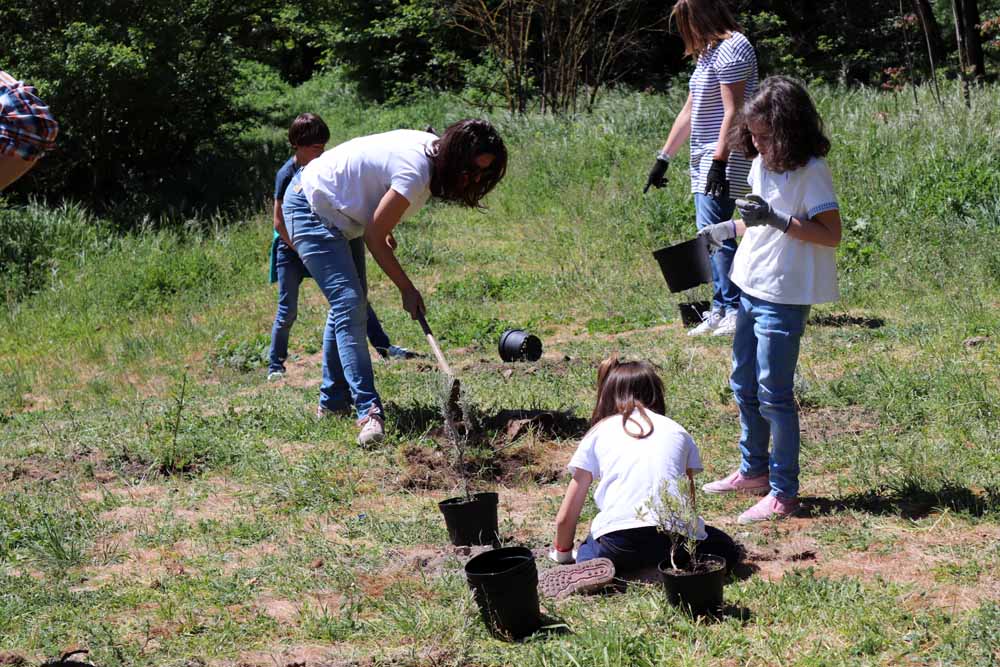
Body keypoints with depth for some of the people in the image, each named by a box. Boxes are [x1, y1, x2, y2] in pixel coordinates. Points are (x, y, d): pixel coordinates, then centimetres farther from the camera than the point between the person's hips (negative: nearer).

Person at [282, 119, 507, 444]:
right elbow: (374, 238, -22)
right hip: (309, 209, -11)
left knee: (346, 301, 16)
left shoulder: (433, 147, -3)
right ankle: (369, 412, -25)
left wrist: (384, 227, 12)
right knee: (349, 305, -19)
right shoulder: (415, 172, -30)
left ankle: (333, 399, 26)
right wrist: (407, 289, -15)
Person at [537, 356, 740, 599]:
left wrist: (562, 552, 41)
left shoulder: (598, 433, 20)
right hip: (675, 534, 0)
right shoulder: (677, 431, 22)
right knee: (727, 550, 28)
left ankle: (595, 569, -2)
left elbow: (565, 517, 21)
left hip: (618, 541, 1)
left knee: (589, 550, 33)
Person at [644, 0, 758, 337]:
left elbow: (733, 111, -19)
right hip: (705, 159, 10)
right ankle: (721, 312, 11)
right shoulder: (707, 53, 19)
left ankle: (736, 309, -13)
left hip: (726, 158, -10)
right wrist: (663, 158, 21)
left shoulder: (732, 49, -12)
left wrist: (719, 161, -24)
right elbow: (689, 112, 22)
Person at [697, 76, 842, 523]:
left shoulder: (810, 171, -17)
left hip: (784, 297, -9)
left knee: (773, 394, -6)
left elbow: (831, 234, -22)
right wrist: (728, 229, 8)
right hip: (752, 288, 9)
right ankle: (754, 470, 34)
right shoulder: (761, 163, 8)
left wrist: (776, 219, -29)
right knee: (744, 385, 18)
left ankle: (783, 493, 1)